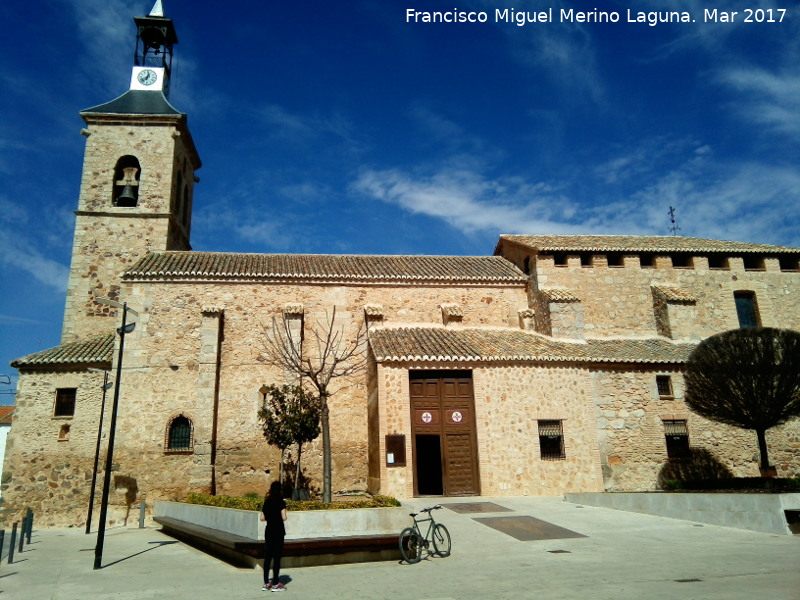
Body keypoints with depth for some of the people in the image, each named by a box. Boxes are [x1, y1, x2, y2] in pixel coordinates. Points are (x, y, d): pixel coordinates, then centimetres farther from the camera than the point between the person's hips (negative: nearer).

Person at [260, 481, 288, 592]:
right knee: (277, 557, 0)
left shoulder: (266, 502, 7)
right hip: (278, 531, -5)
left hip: (268, 531, 5)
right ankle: (275, 584, 2)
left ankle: (266, 583, 14)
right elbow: (284, 517, -15)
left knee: (267, 557, 10)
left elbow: (262, 518, 5)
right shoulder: (281, 502, -9)